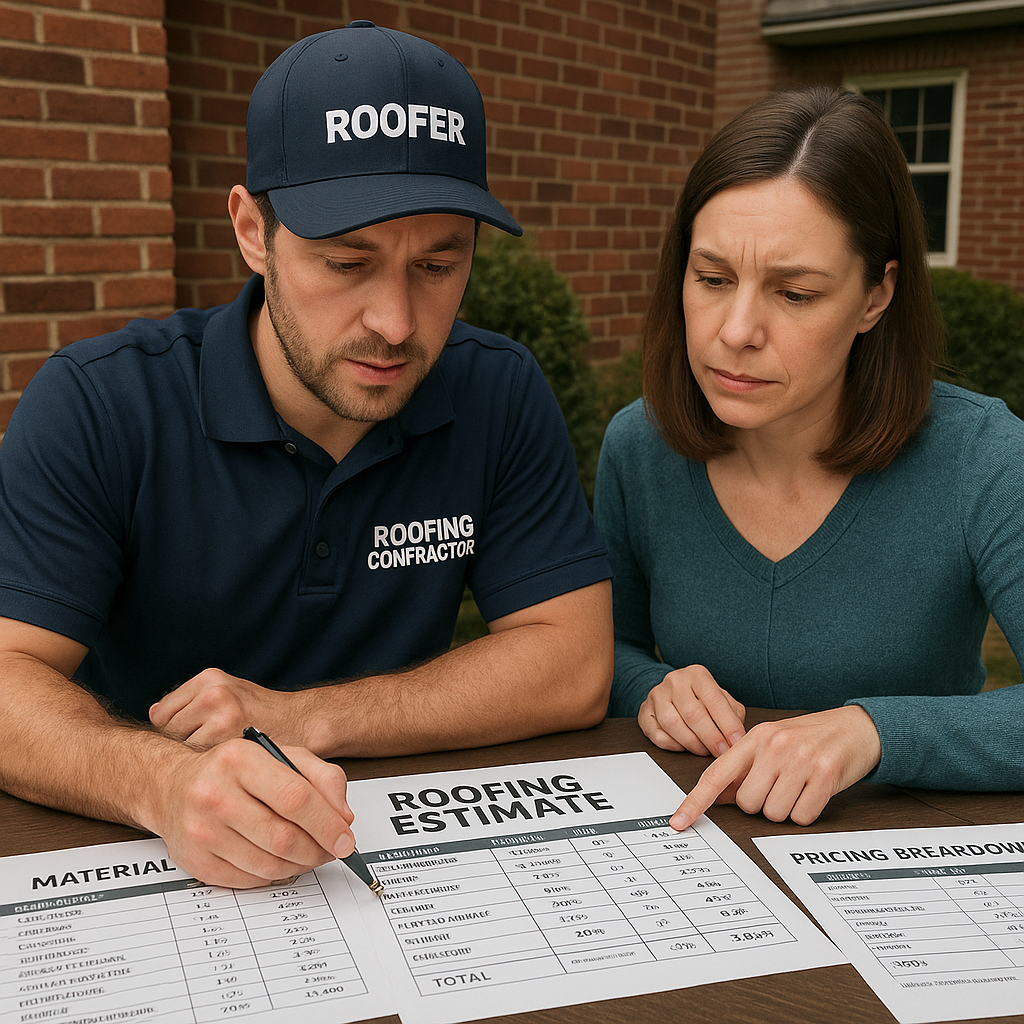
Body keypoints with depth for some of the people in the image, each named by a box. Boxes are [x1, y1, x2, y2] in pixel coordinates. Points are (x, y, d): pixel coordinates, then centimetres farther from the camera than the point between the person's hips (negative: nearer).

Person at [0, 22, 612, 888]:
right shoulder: (95, 405, -10)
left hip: (405, 856, 0)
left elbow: (573, 668, -8)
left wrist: (300, 717, -16)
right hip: (140, 858, 1)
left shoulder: (501, 396, -6)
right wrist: (163, 781, -35)